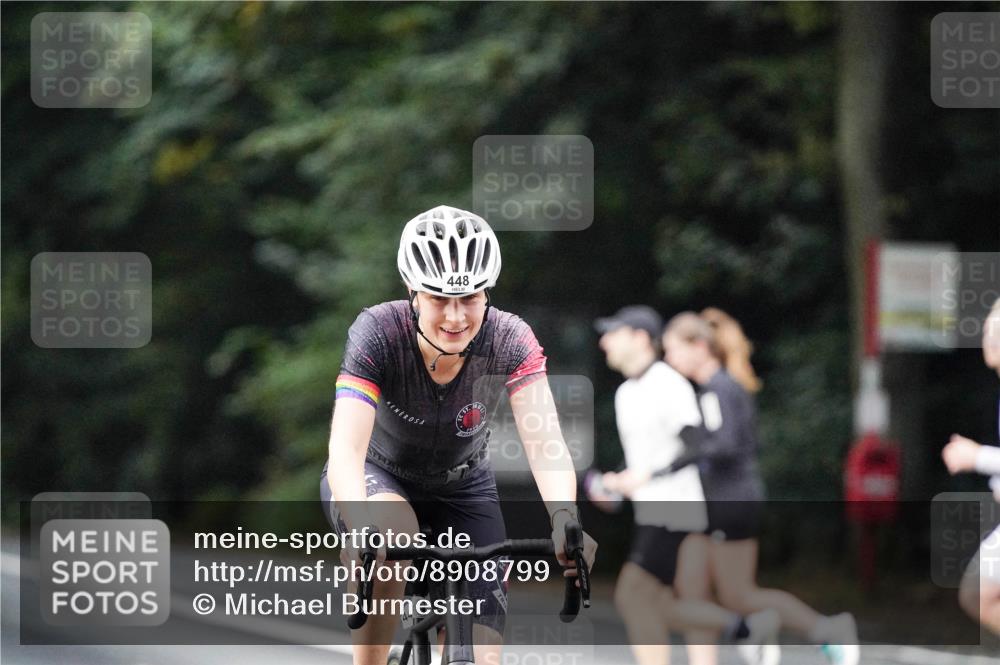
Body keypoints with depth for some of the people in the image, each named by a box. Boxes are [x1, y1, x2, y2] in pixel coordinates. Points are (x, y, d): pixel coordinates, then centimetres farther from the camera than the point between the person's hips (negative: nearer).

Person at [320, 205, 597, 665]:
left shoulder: (509, 340, -25)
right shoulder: (379, 332, -30)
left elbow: (543, 441, -36)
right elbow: (345, 450, -40)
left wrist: (564, 519, -57)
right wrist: (364, 530, -59)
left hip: (462, 485, 2)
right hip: (379, 478, -2)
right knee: (393, 532, -38)